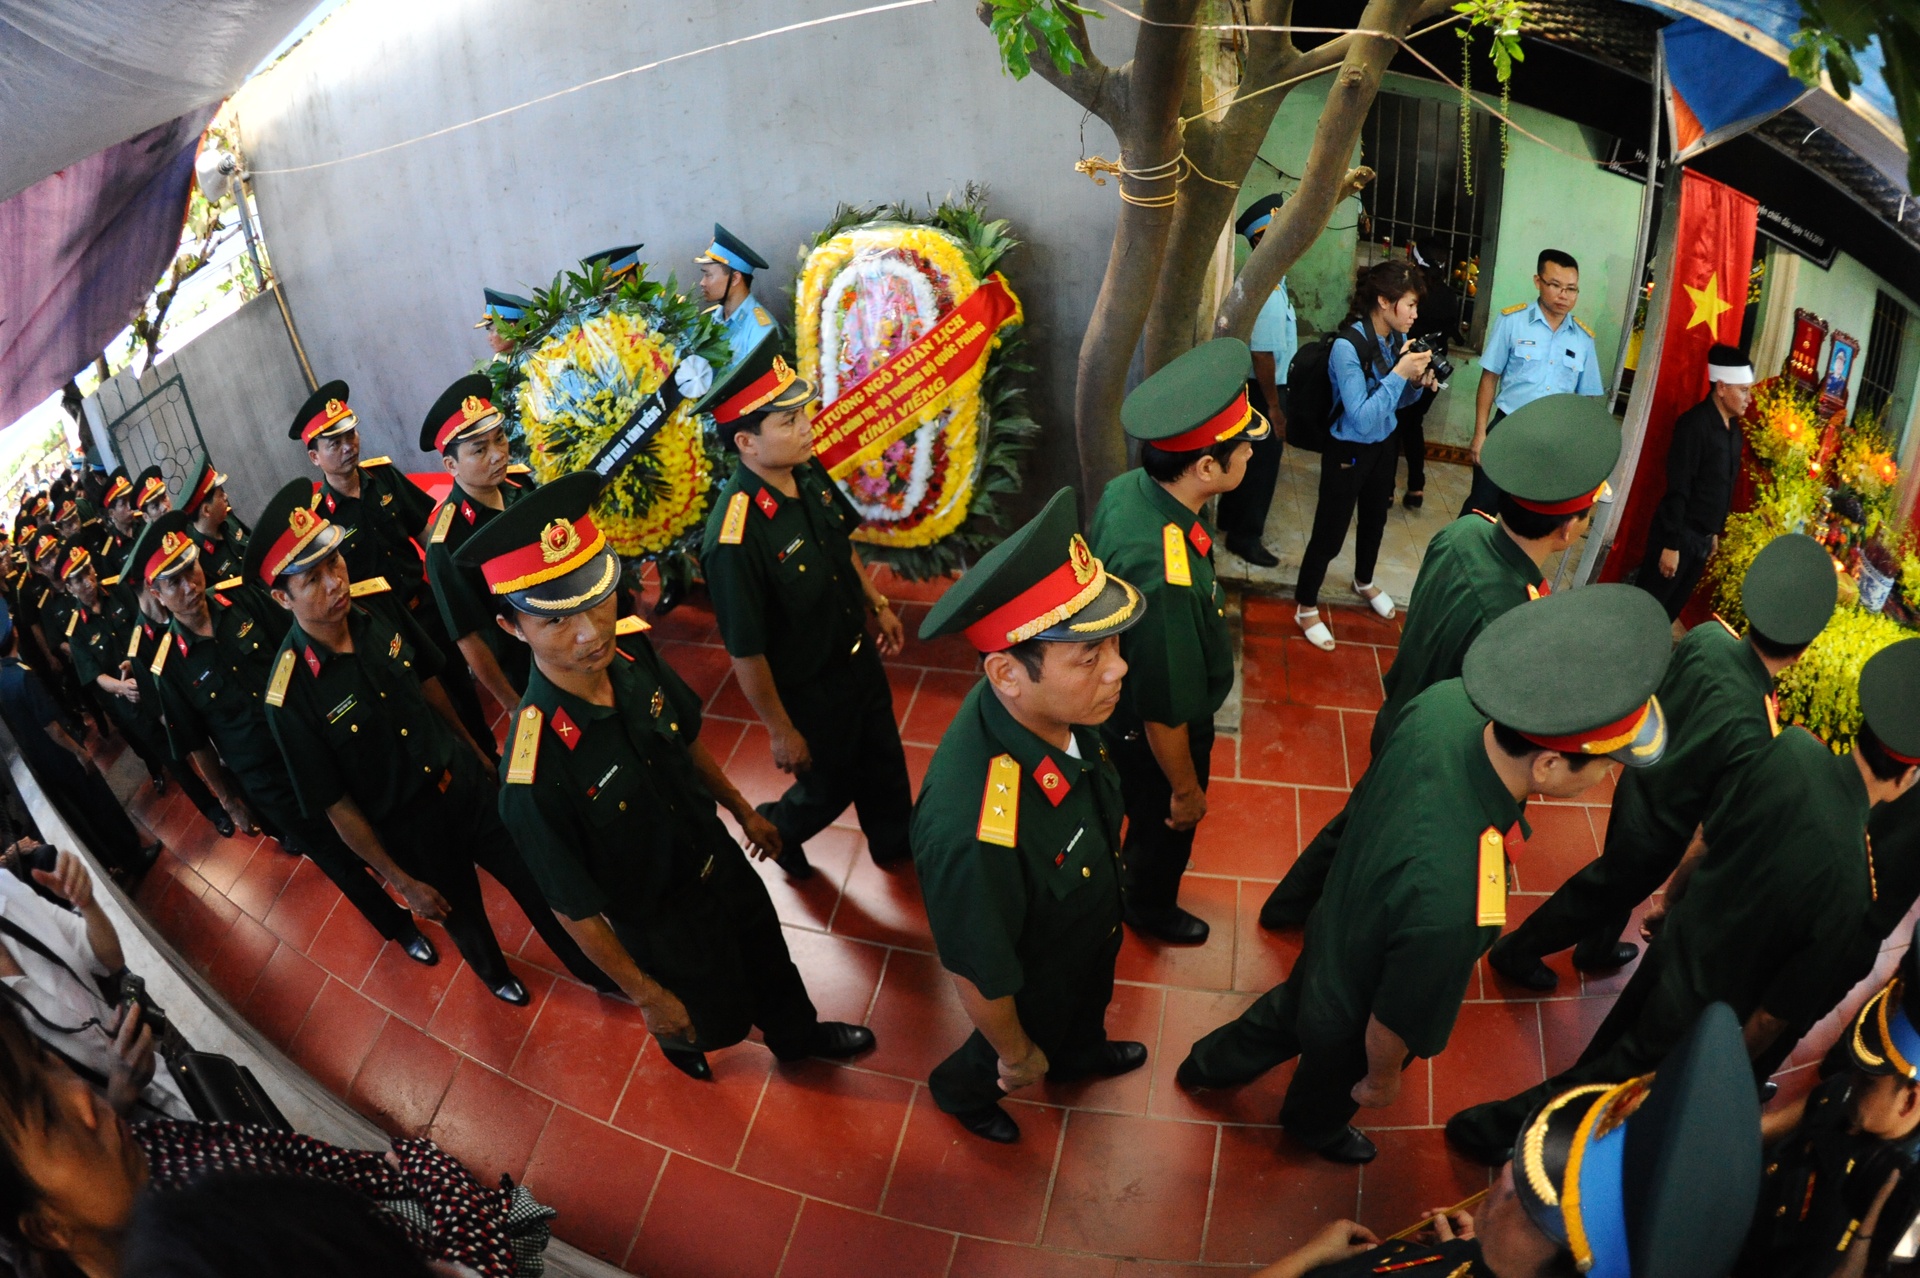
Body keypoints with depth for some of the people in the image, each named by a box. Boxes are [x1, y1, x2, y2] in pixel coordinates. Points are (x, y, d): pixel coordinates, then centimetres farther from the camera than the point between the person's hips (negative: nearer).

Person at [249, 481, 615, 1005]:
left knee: (535, 881, 18)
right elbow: (335, 804, -18)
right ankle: (494, 973, 58)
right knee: (464, 915, 23)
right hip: (414, 831, -3)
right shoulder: (291, 695, -28)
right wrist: (400, 880, -10)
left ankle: (592, 968, 45)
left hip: (467, 783, 3)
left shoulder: (381, 612, -15)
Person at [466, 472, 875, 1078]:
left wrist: (743, 811, 14)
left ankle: (799, 1034, 62)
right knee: (719, 1017, 23)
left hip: (721, 861, 5)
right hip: (665, 925, -5)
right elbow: (575, 910, -25)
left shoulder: (632, 650, -23)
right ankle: (674, 1034, 59)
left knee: (768, 959, 30)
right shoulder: (536, 774, -40)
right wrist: (646, 996, -13)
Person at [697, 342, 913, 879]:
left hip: (858, 654, 7)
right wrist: (781, 731, -16)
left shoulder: (808, 473, -13)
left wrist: (878, 604, 16)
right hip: (808, 689, -7)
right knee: (831, 785, 19)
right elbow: (745, 653, -26)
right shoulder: (736, 538, -36)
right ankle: (776, 829, 52)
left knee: (883, 760, 26)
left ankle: (895, 844, 54)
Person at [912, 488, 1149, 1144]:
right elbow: (978, 973, -30)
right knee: (1021, 1046, 29)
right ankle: (962, 1089, 63)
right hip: (1033, 985, -5)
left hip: (1089, 936, 6)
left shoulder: (1055, 708, -29)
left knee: (1086, 1011, 37)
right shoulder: (972, 831, -51)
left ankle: (1080, 1053, 71)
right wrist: (1016, 1055, -12)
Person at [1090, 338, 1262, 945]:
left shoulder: (1127, 489, -19)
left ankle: (1136, 857, 68)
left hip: (1121, 706, 7)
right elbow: (1165, 716, -32)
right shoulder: (1166, 579, -45)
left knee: (1146, 811, 37)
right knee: (1168, 826, 26)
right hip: (1151, 739, -7)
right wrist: (1186, 791, -14)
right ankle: (1151, 908, 58)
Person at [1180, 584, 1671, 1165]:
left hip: (1330, 930, 5)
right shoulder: (1452, 903, -50)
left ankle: (1211, 1062, 69)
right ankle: (1316, 1127, 69)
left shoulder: (1444, 702, -30)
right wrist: (1382, 1080, -6)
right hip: (1348, 1024, -5)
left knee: (1294, 1006, 39)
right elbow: (1390, 1028, -29)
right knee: (1333, 1079, 33)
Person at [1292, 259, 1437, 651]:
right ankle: (1306, 607, 20)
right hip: (1348, 452, -7)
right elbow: (1363, 419, -30)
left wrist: (1416, 384, -11)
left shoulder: (1398, 339, -6)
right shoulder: (1348, 346, -27)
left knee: (1375, 519, 25)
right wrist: (1398, 373, -30)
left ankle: (1364, 582, 50)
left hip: (1383, 446, 7)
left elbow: (1396, 402, 8)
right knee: (1330, 532, 2)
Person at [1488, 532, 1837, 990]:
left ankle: (1597, 948, 61)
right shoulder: (1751, 735, -41)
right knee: (1600, 892, 22)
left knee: (1618, 875, 33)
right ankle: (1516, 952, 44)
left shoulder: (1706, 636, -24)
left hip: (1637, 785, 6)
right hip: (1658, 832, -6)